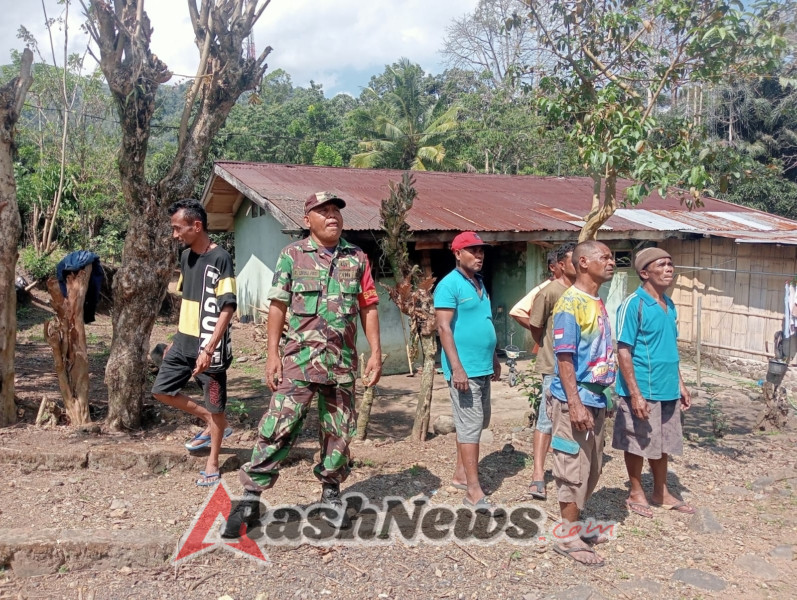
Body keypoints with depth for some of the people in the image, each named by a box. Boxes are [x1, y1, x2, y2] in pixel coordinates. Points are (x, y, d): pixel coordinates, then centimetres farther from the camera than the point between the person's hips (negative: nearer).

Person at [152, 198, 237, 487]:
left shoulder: (220, 259, -15)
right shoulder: (186, 256, 9)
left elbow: (228, 308, -19)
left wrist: (209, 348, -24)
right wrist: (176, 338, 19)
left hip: (209, 346, -8)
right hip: (184, 341, 8)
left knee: (215, 405, 4)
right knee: (162, 390, 10)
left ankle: (212, 463, 20)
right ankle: (211, 424, 25)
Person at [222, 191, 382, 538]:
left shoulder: (357, 258, 8)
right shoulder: (292, 255, 1)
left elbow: (368, 308, 9)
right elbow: (278, 306, 0)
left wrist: (376, 352, 3)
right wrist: (272, 354, -6)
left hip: (342, 363, 3)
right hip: (299, 358, -3)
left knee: (339, 432, 11)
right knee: (277, 426, -6)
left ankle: (331, 493, 30)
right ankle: (250, 500, 3)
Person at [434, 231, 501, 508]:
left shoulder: (479, 283, 14)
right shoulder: (450, 284, -12)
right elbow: (444, 328, -18)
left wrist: (494, 358, 22)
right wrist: (457, 368, -23)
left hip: (482, 367, 9)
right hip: (464, 369, -9)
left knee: (477, 423, 16)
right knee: (470, 426, -6)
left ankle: (461, 474, 30)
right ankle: (474, 492, -1)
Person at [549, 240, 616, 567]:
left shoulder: (598, 303, 12)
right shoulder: (570, 303, -16)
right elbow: (564, 358, -19)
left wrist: (599, 398, 19)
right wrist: (575, 403, -23)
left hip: (596, 399, 9)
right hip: (576, 401, -9)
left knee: (590, 469, 17)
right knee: (574, 469, 0)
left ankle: (572, 525, 31)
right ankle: (567, 537, 12)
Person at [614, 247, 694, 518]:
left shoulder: (669, 305, 9)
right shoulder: (633, 304, -15)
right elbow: (623, 351, -17)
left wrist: (680, 384, 16)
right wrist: (635, 394, -20)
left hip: (668, 390, 7)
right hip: (642, 390, -7)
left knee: (663, 443, 17)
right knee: (638, 444, 7)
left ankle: (661, 492, 32)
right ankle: (636, 493, 24)